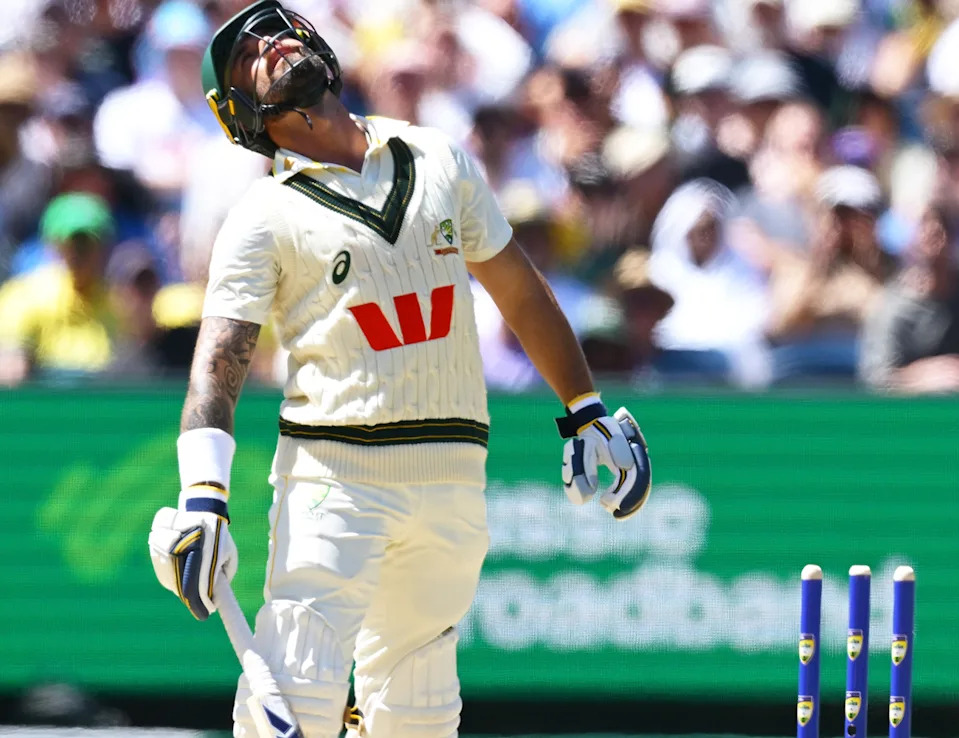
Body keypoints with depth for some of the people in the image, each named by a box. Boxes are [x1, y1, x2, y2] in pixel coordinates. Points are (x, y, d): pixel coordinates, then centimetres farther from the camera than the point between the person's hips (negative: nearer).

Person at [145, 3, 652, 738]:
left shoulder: (437, 160, 12)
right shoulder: (265, 217, 0)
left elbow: (519, 291, 21)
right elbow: (218, 361, -10)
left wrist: (587, 412, 20)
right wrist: (202, 497, -24)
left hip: (451, 477, 4)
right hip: (331, 474, -3)